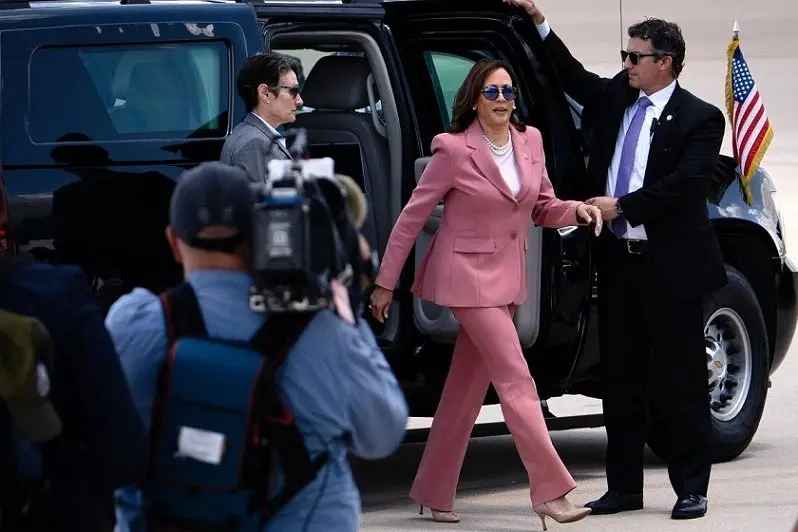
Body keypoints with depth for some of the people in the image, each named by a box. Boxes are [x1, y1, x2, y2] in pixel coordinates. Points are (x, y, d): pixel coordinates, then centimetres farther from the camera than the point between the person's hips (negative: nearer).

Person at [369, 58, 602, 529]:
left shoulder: (530, 142, 4)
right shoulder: (454, 149, -13)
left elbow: (543, 208, 15)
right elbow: (412, 217, -7)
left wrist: (576, 209, -8)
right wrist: (386, 283, -4)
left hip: (509, 278, 7)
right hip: (469, 276, -7)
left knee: (467, 388, 12)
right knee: (516, 380, -12)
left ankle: (435, 493, 20)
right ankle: (550, 490, -13)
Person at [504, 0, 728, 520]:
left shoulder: (699, 118, -7)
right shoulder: (615, 98, 10)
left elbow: (684, 182, -17)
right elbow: (574, 76, 24)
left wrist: (621, 206, -19)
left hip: (670, 266, -6)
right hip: (618, 260, 6)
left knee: (679, 381, -1)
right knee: (622, 380, 9)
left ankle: (691, 490, 5)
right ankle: (624, 487, 15)